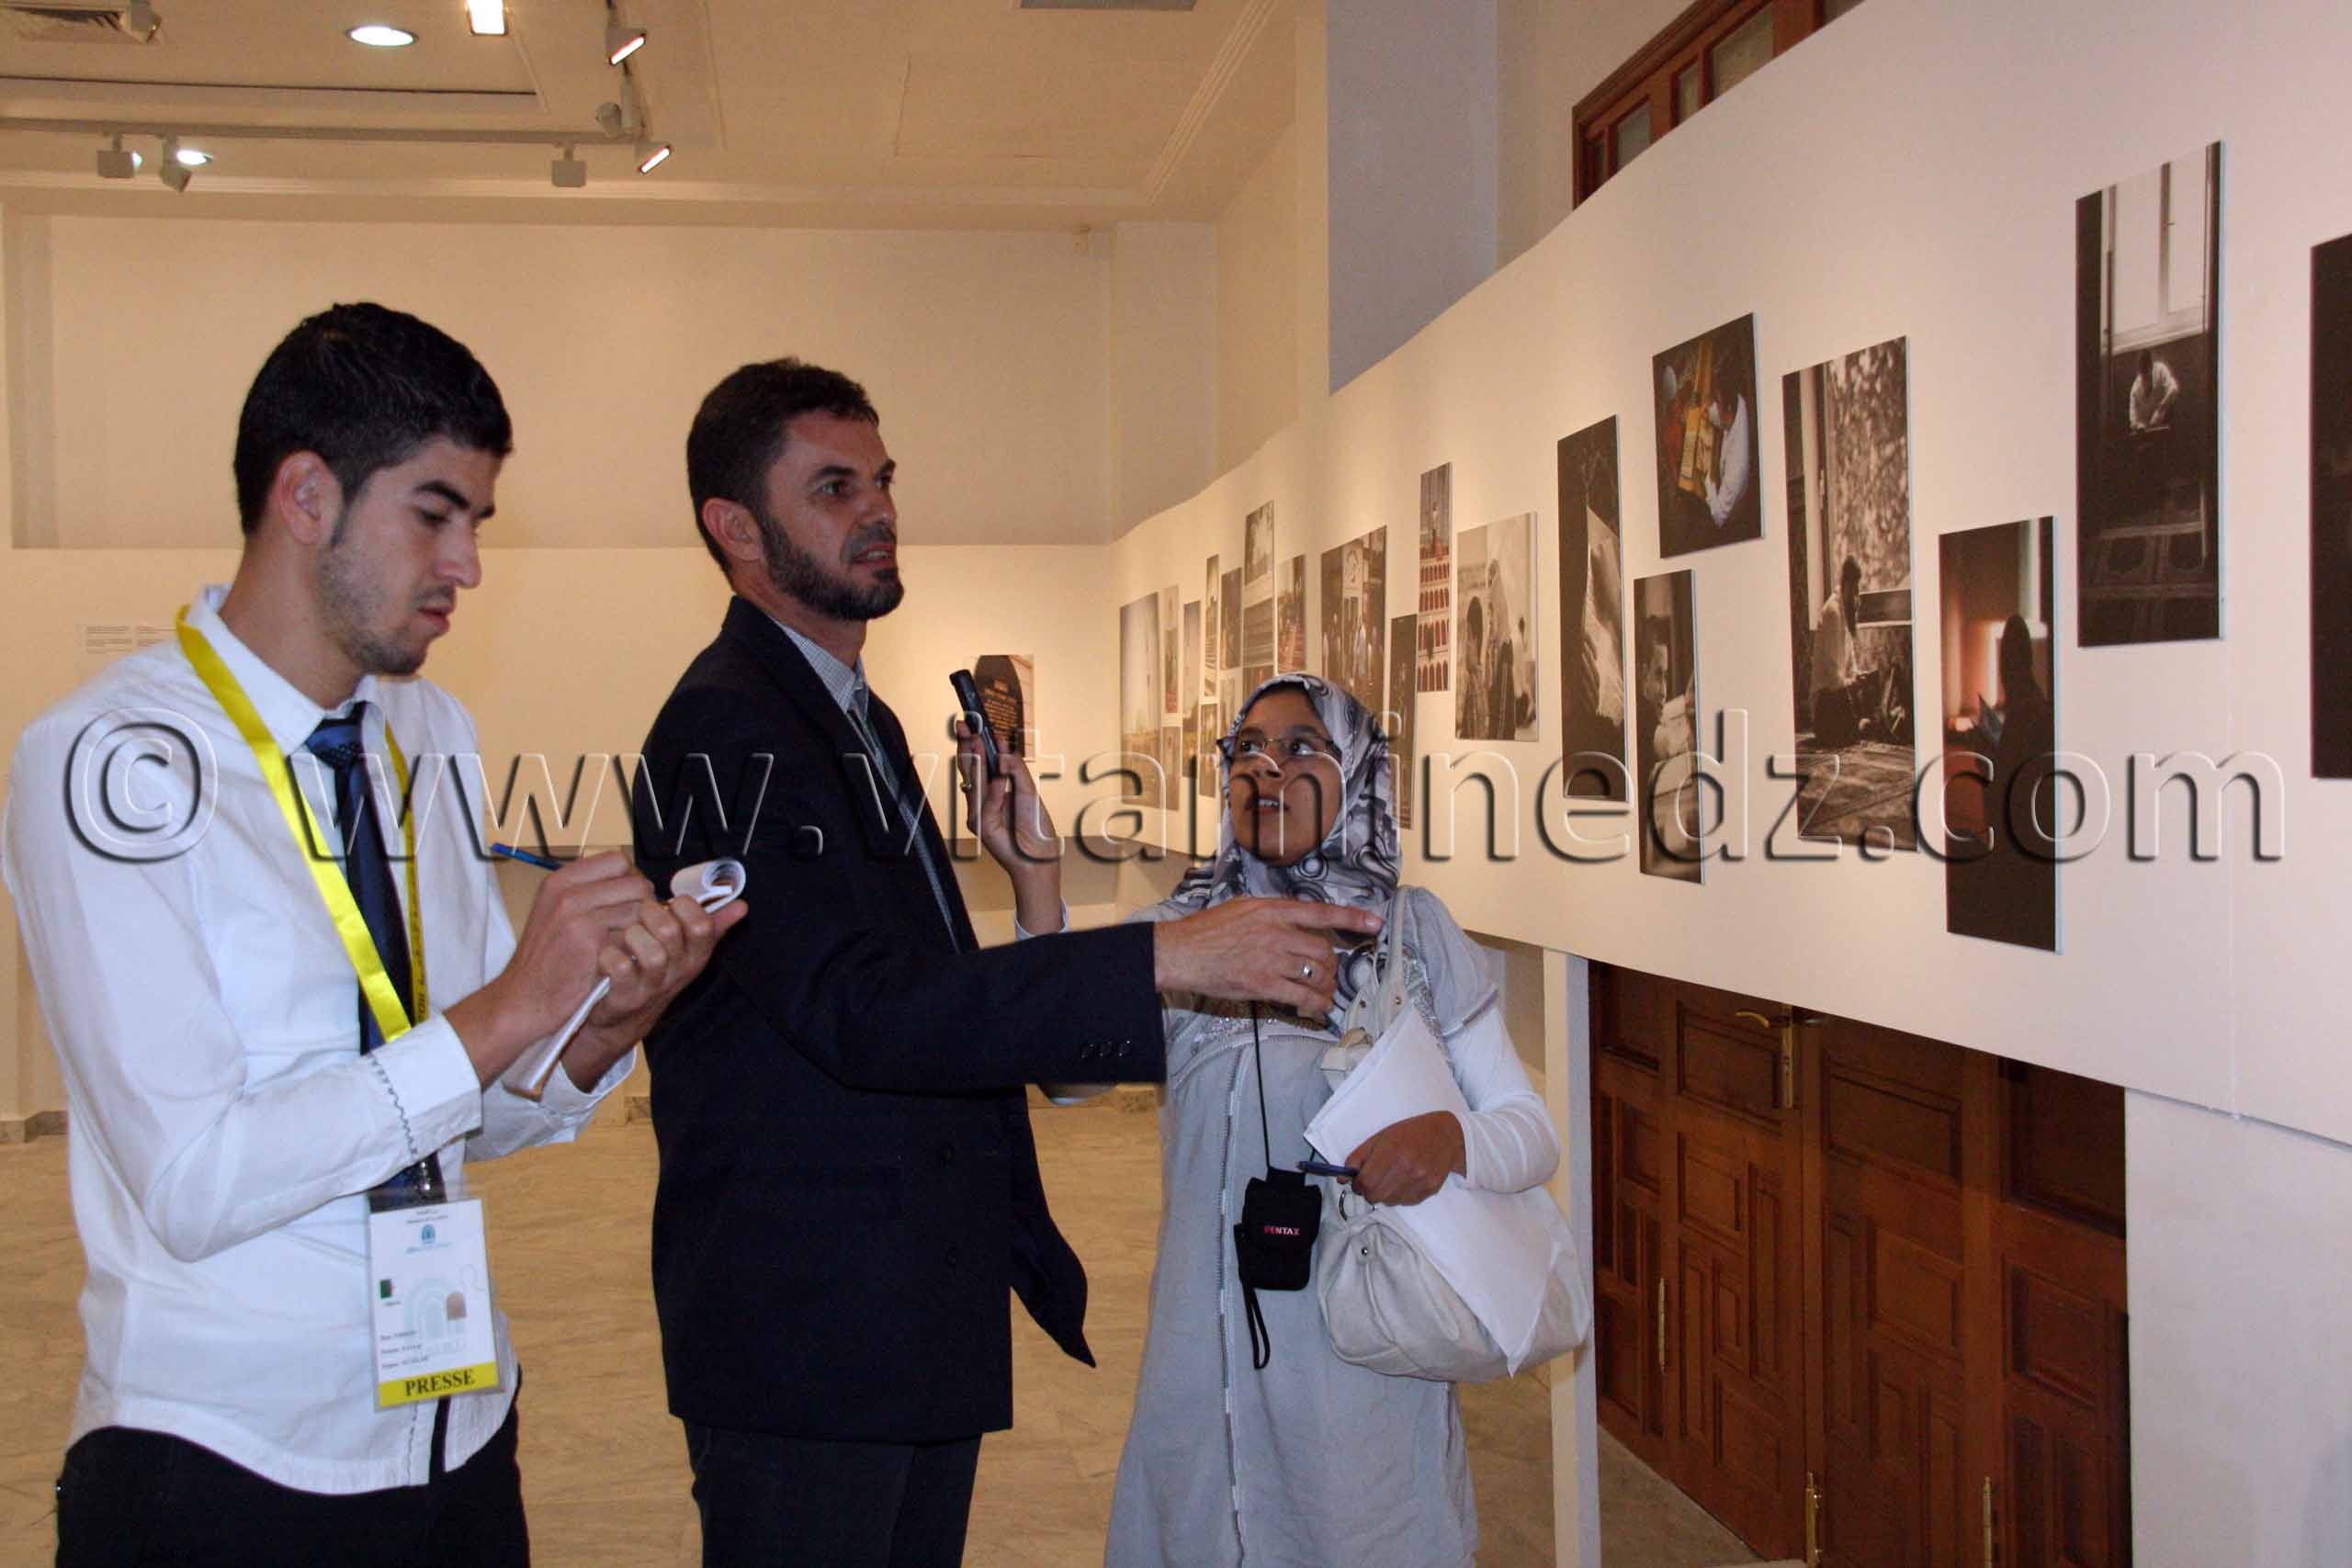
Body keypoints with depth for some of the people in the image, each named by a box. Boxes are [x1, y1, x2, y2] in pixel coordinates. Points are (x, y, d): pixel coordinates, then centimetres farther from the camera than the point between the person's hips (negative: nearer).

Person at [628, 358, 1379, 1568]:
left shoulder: (864, 722, 16)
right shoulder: (726, 729, -16)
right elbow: (859, 1008, -29)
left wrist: (1031, 882, 0)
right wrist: (1166, 956, -34)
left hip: (925, 1314, 9)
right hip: (805, 1323, -9)